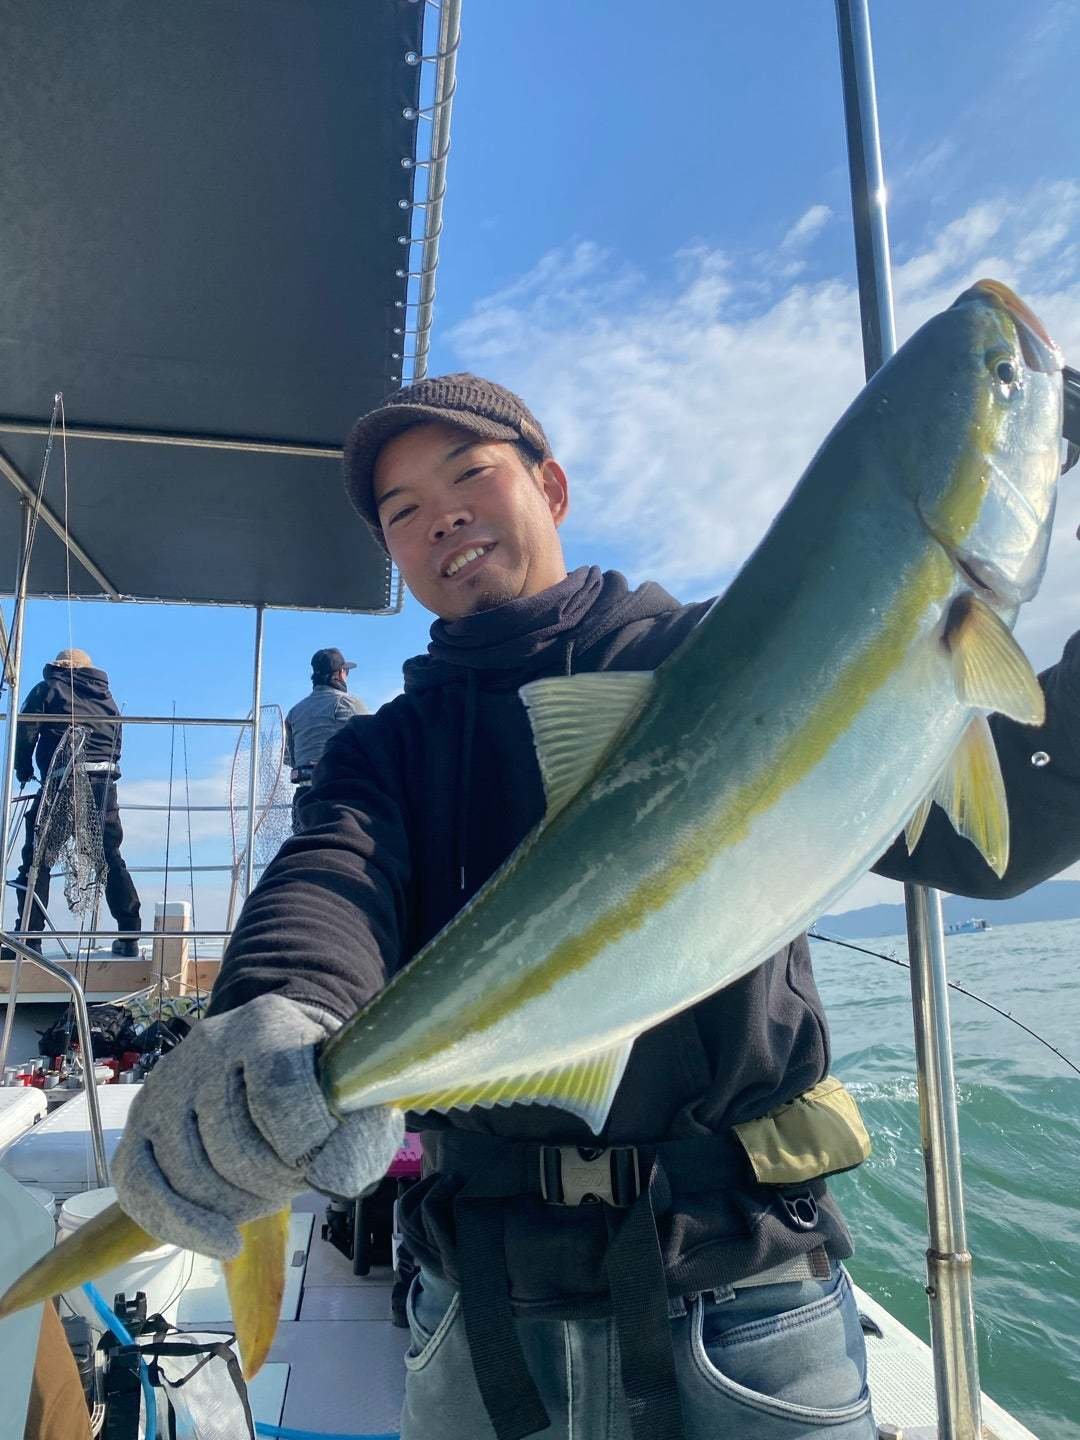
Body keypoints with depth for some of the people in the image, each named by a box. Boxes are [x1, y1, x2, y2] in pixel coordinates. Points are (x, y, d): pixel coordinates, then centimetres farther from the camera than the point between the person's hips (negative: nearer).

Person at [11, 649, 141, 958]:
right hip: (104, 785, 4)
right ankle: (129, 937, 9)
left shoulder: (48, 690, 10)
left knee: (36, 857, 5)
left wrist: (23, 771, 15)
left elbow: (25, 733, 2)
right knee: (111, 859, 10)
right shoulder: (107, 698, 23)